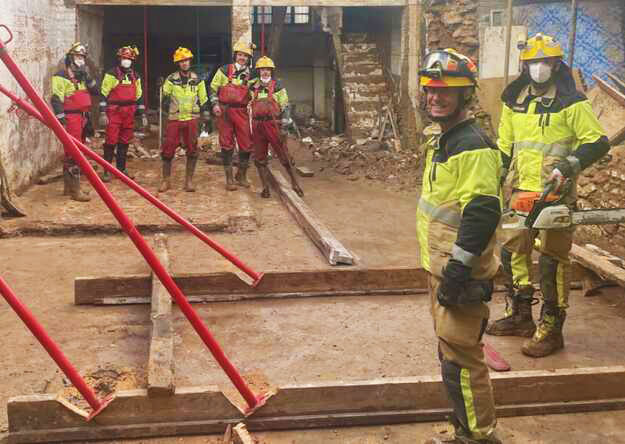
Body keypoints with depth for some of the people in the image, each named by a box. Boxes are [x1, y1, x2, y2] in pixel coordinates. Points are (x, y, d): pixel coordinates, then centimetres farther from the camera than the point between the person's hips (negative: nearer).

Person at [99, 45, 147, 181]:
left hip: (129, 114, 5)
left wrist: (143, 115, 13)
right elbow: (103, 94, -6)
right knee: (111, 142, -7)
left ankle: (121, 168, 21)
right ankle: (107, 170, -2)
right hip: (114, 113, -5)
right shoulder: (112, 74, -3)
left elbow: (139, 96, 17)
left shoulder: (135, 76, 13)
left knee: (125, 142, 11)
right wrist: (102, 113, -13)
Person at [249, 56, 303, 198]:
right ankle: (265, 187, 12)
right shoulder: (254, 86, 13)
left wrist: (284, 126, -10)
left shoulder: (277, 86, 1)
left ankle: (294, 182, 8)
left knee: (283, 156, -5)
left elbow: (285, 107, -3)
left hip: (273, 124, -4)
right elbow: (250, 105, 23)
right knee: (260, 159, 4)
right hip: (257, 125, 4)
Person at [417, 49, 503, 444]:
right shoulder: (442, 140, 13)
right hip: (442, 267, 11)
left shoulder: (472, 145, -19)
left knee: (460, 360, -4)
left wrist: (457, 272, -24)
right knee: (453, 354, 19)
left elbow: (481, 213, -26)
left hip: (461, 275, -11)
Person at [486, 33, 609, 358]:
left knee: (552, 260, -3)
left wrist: (569, 165, -23)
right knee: (512, 252, 12)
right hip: (521, 190, 7)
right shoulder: (513, 102, 9)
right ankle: (519, 317, 27)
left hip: (555, 194, -6)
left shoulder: (571, 103, -9)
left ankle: (551, 330, 6)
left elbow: (599, 143, -9)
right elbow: (505, 148, 17)